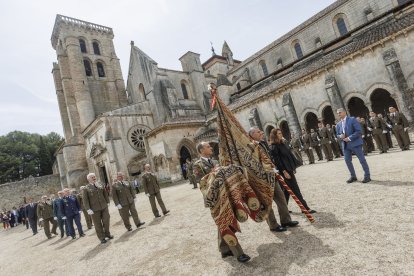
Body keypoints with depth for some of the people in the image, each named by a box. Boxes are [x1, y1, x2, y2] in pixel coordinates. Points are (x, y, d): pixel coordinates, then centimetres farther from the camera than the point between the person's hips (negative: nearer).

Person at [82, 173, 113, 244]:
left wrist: (107, 202, 9)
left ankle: (107, 234, 28)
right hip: (94, 210, -3)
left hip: (104, 207, 3)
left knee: (106, 221, 7)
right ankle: (102, 238, 17)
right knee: (98, 224, 4)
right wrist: (88, 209, -12)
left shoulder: (100, 186, 9)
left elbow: (105, 194, 16)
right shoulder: (86, 189, -4)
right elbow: (85, 200, -6)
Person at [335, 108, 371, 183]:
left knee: (362, 160, 1)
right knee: (347, 161, 7)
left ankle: (367, 176, 12)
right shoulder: (338, 124, 12)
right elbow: (337, 135, 18)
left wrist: (349, 138, -18)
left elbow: (358, 131, -12)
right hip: (345, 145, 6)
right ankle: (353, 176, 21)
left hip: (355, 143, -6)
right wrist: (340, 136, -6)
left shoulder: (352, 119, -6)